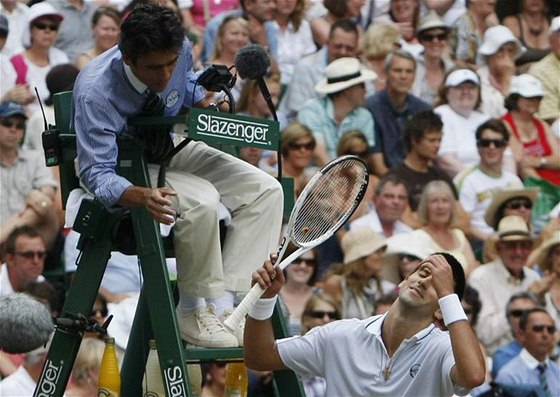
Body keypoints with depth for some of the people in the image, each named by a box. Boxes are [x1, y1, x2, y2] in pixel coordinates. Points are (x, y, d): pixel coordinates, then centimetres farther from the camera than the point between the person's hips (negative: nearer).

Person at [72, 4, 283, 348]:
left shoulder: (180, 51, -15)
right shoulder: (95, 93, -33)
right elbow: (97, 174, -34)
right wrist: (142, 197, -52)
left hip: (173, 150, 7)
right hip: (123, 170, -7)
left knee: (266, 191, -12)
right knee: (201, 200, -35)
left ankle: (223, 305, -19)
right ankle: (194, 312, -18)